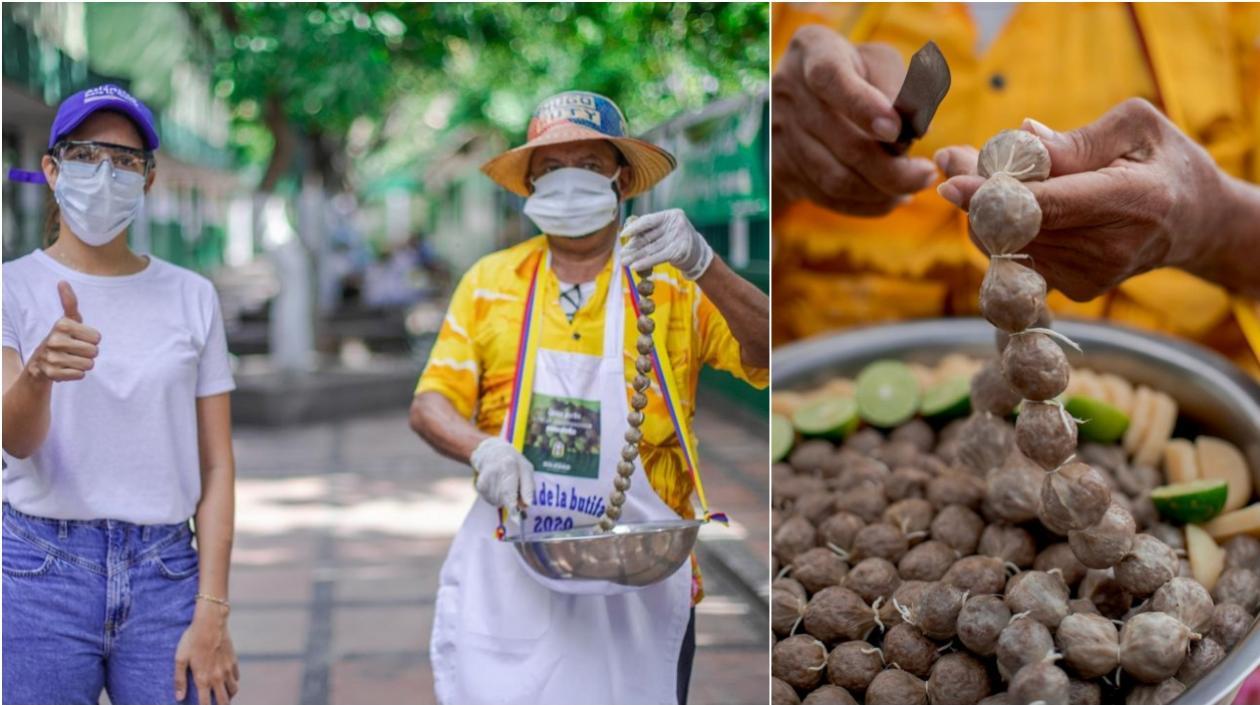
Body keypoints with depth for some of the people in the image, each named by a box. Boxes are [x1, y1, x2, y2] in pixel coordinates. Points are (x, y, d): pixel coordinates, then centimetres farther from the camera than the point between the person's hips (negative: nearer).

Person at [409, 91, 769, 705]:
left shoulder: (674, 285, 2)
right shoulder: (491, 281, 9)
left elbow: (766, 359, -10)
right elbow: (430, 403, 6)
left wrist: (703, 267, -25)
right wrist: (482, 448, -15)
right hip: (509, 570, 1)